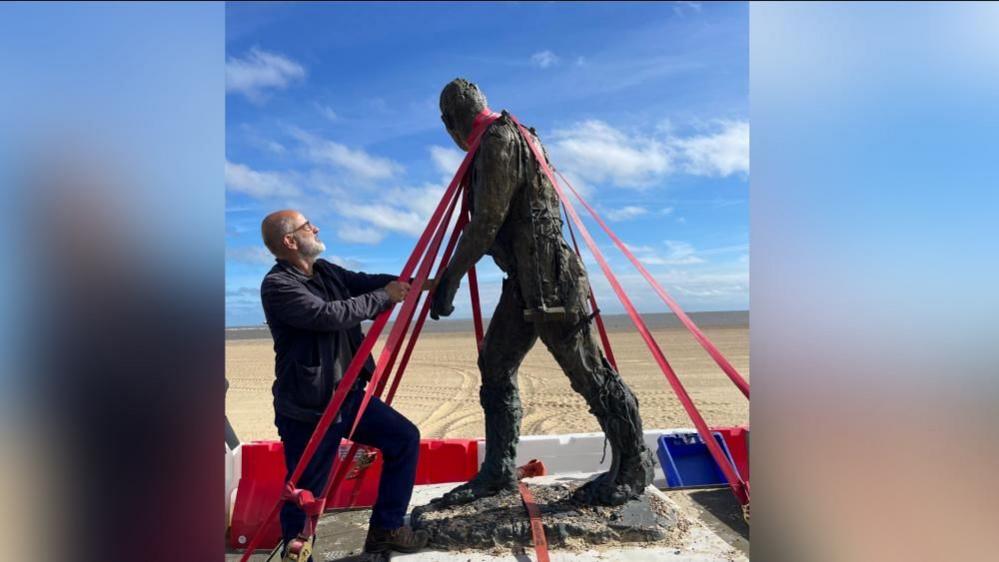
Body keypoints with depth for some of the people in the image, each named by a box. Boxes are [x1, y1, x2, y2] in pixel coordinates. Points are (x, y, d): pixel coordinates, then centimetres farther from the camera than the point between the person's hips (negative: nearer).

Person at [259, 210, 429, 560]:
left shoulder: (325, 271, 9)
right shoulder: (277, 285, -16)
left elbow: (366, 282, 7)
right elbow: (330, 314, -26)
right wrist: (385, 296, -18)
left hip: (349, 394, 8)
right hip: (307, 409, -8)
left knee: (404, 438, 5)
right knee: (304, 491, 3)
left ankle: (385, 529, 17)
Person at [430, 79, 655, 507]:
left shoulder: (499, 140, -12)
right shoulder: (508, 138, 19)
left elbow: (487, 221, -18)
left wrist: (449, 280, -12)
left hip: (548, 278, -11)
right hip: (523, 280, 11)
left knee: (588, 371, -2)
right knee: (495, 365, 10)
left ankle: (634, 466, 14)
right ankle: (499, 471, 19)